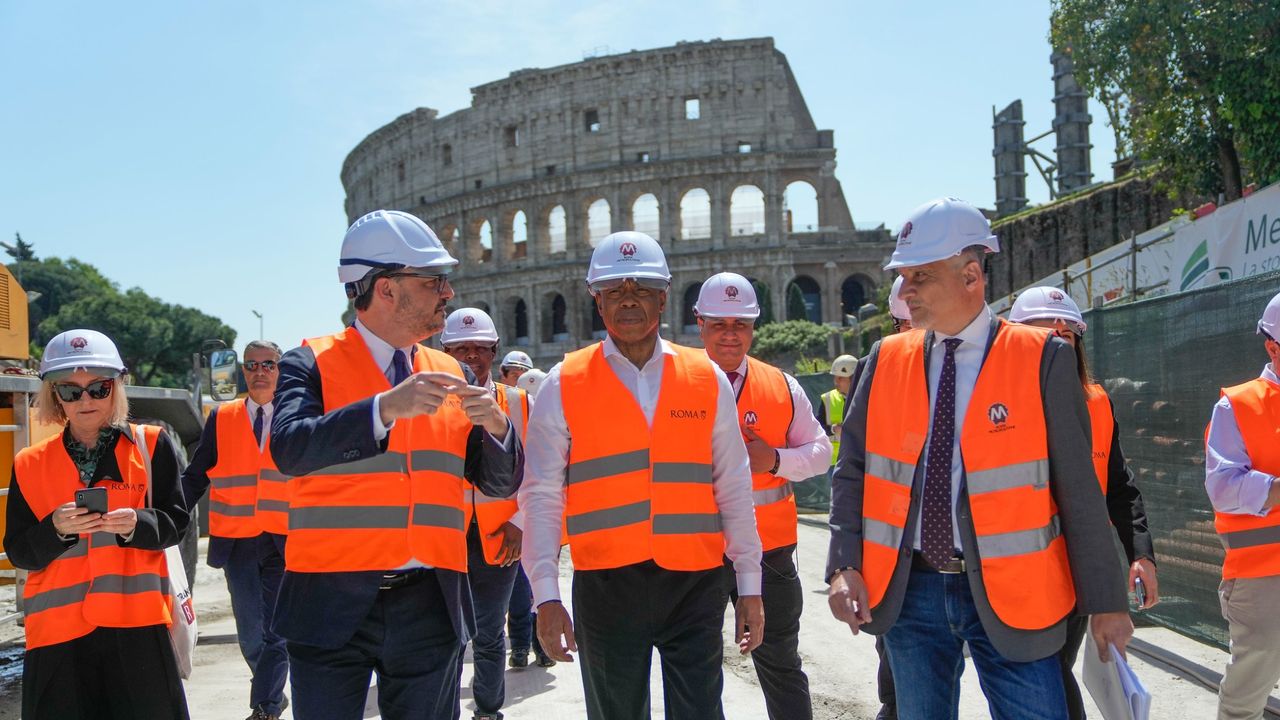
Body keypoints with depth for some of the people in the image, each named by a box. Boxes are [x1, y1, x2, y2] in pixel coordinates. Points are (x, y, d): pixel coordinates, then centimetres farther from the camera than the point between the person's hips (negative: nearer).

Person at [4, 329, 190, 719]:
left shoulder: (151, 445, 4)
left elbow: (176, 522, 2)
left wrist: (136, 525, -18)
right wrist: (56, 528, -13)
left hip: (137, 621, -1)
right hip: (57, 627, 2)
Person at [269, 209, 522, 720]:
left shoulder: (451, 375, 10)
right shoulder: (312, 364, -3)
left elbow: (499, 484, 10)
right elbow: (289, 449, -21)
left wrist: (496, 427, -11)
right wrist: (386, 408, -31)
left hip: (431, 606, 4)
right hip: (333, 605, -4)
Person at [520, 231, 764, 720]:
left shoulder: (708, 379, 5)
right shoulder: (564, 385, 0)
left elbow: (734, 490, 7)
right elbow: (542, 497, 0)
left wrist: (750, 586, 7)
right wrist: (546, 596, -6)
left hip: (695, 583, 1)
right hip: (605, 584, 0)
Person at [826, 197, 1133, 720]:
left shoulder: (1042, 360, -6)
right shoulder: (886, 360, 4)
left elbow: (1078, 489, -4)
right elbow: (853, 471, 5)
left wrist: (1105, 602, -3)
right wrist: (845, 566, -7)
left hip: (1009, 596, -3)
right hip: (908, 590, 3)